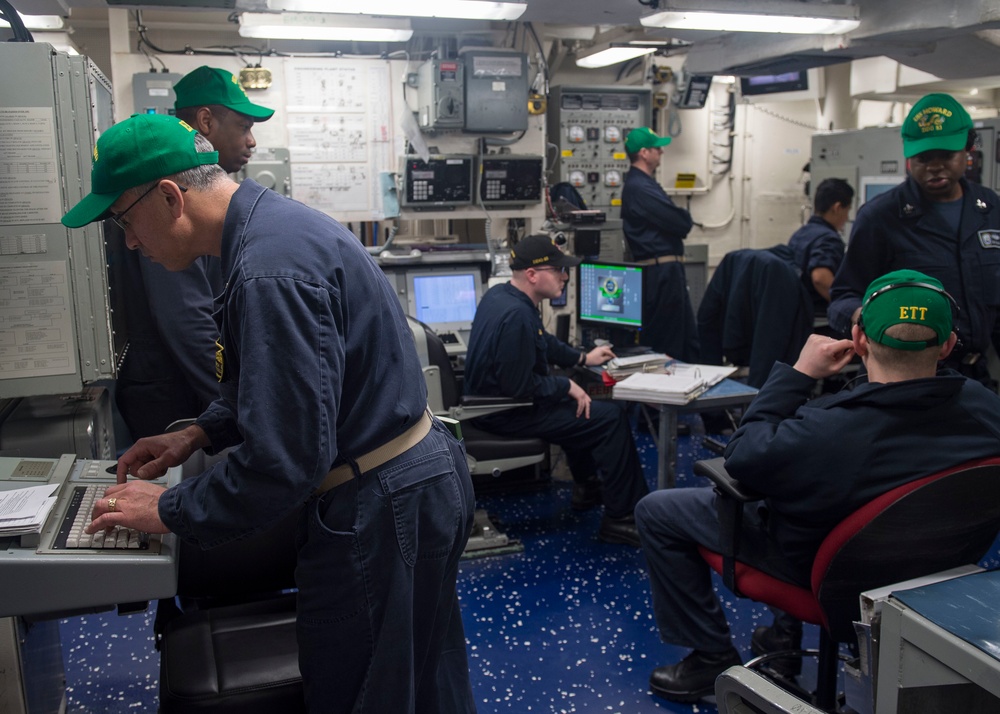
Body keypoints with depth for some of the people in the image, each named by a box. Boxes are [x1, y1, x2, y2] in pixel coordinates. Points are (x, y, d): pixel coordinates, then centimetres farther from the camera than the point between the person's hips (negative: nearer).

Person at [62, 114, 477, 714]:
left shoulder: (269, 270, -25)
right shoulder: (273, 220, 8)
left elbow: (285, 459, -27)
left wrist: (169, 511, -14)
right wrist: (201, 433, 14)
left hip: (383, 514, -10)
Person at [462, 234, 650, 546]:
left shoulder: (499, 294, 3)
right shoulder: (516, 316, -30)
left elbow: (542, 341, 19)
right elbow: (520, 387, -28)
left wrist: (582, 358, 21)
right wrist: (567, 386, -15)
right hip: (507, 415, -10)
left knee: (578, 403, 29)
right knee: (612, 417, -8)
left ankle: (586, 482, 42)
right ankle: (619, 518, 0)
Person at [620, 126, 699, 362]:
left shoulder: (642, 183, 16)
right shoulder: (640, 188, -18)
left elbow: (677, 223, 17)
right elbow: (682, 223, -20)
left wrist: (680, 221, -5)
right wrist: (685, 219, 1)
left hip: (666, 271, 11)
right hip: (661, 273, -11)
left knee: (687, 336, 17)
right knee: (664, 343, -1)